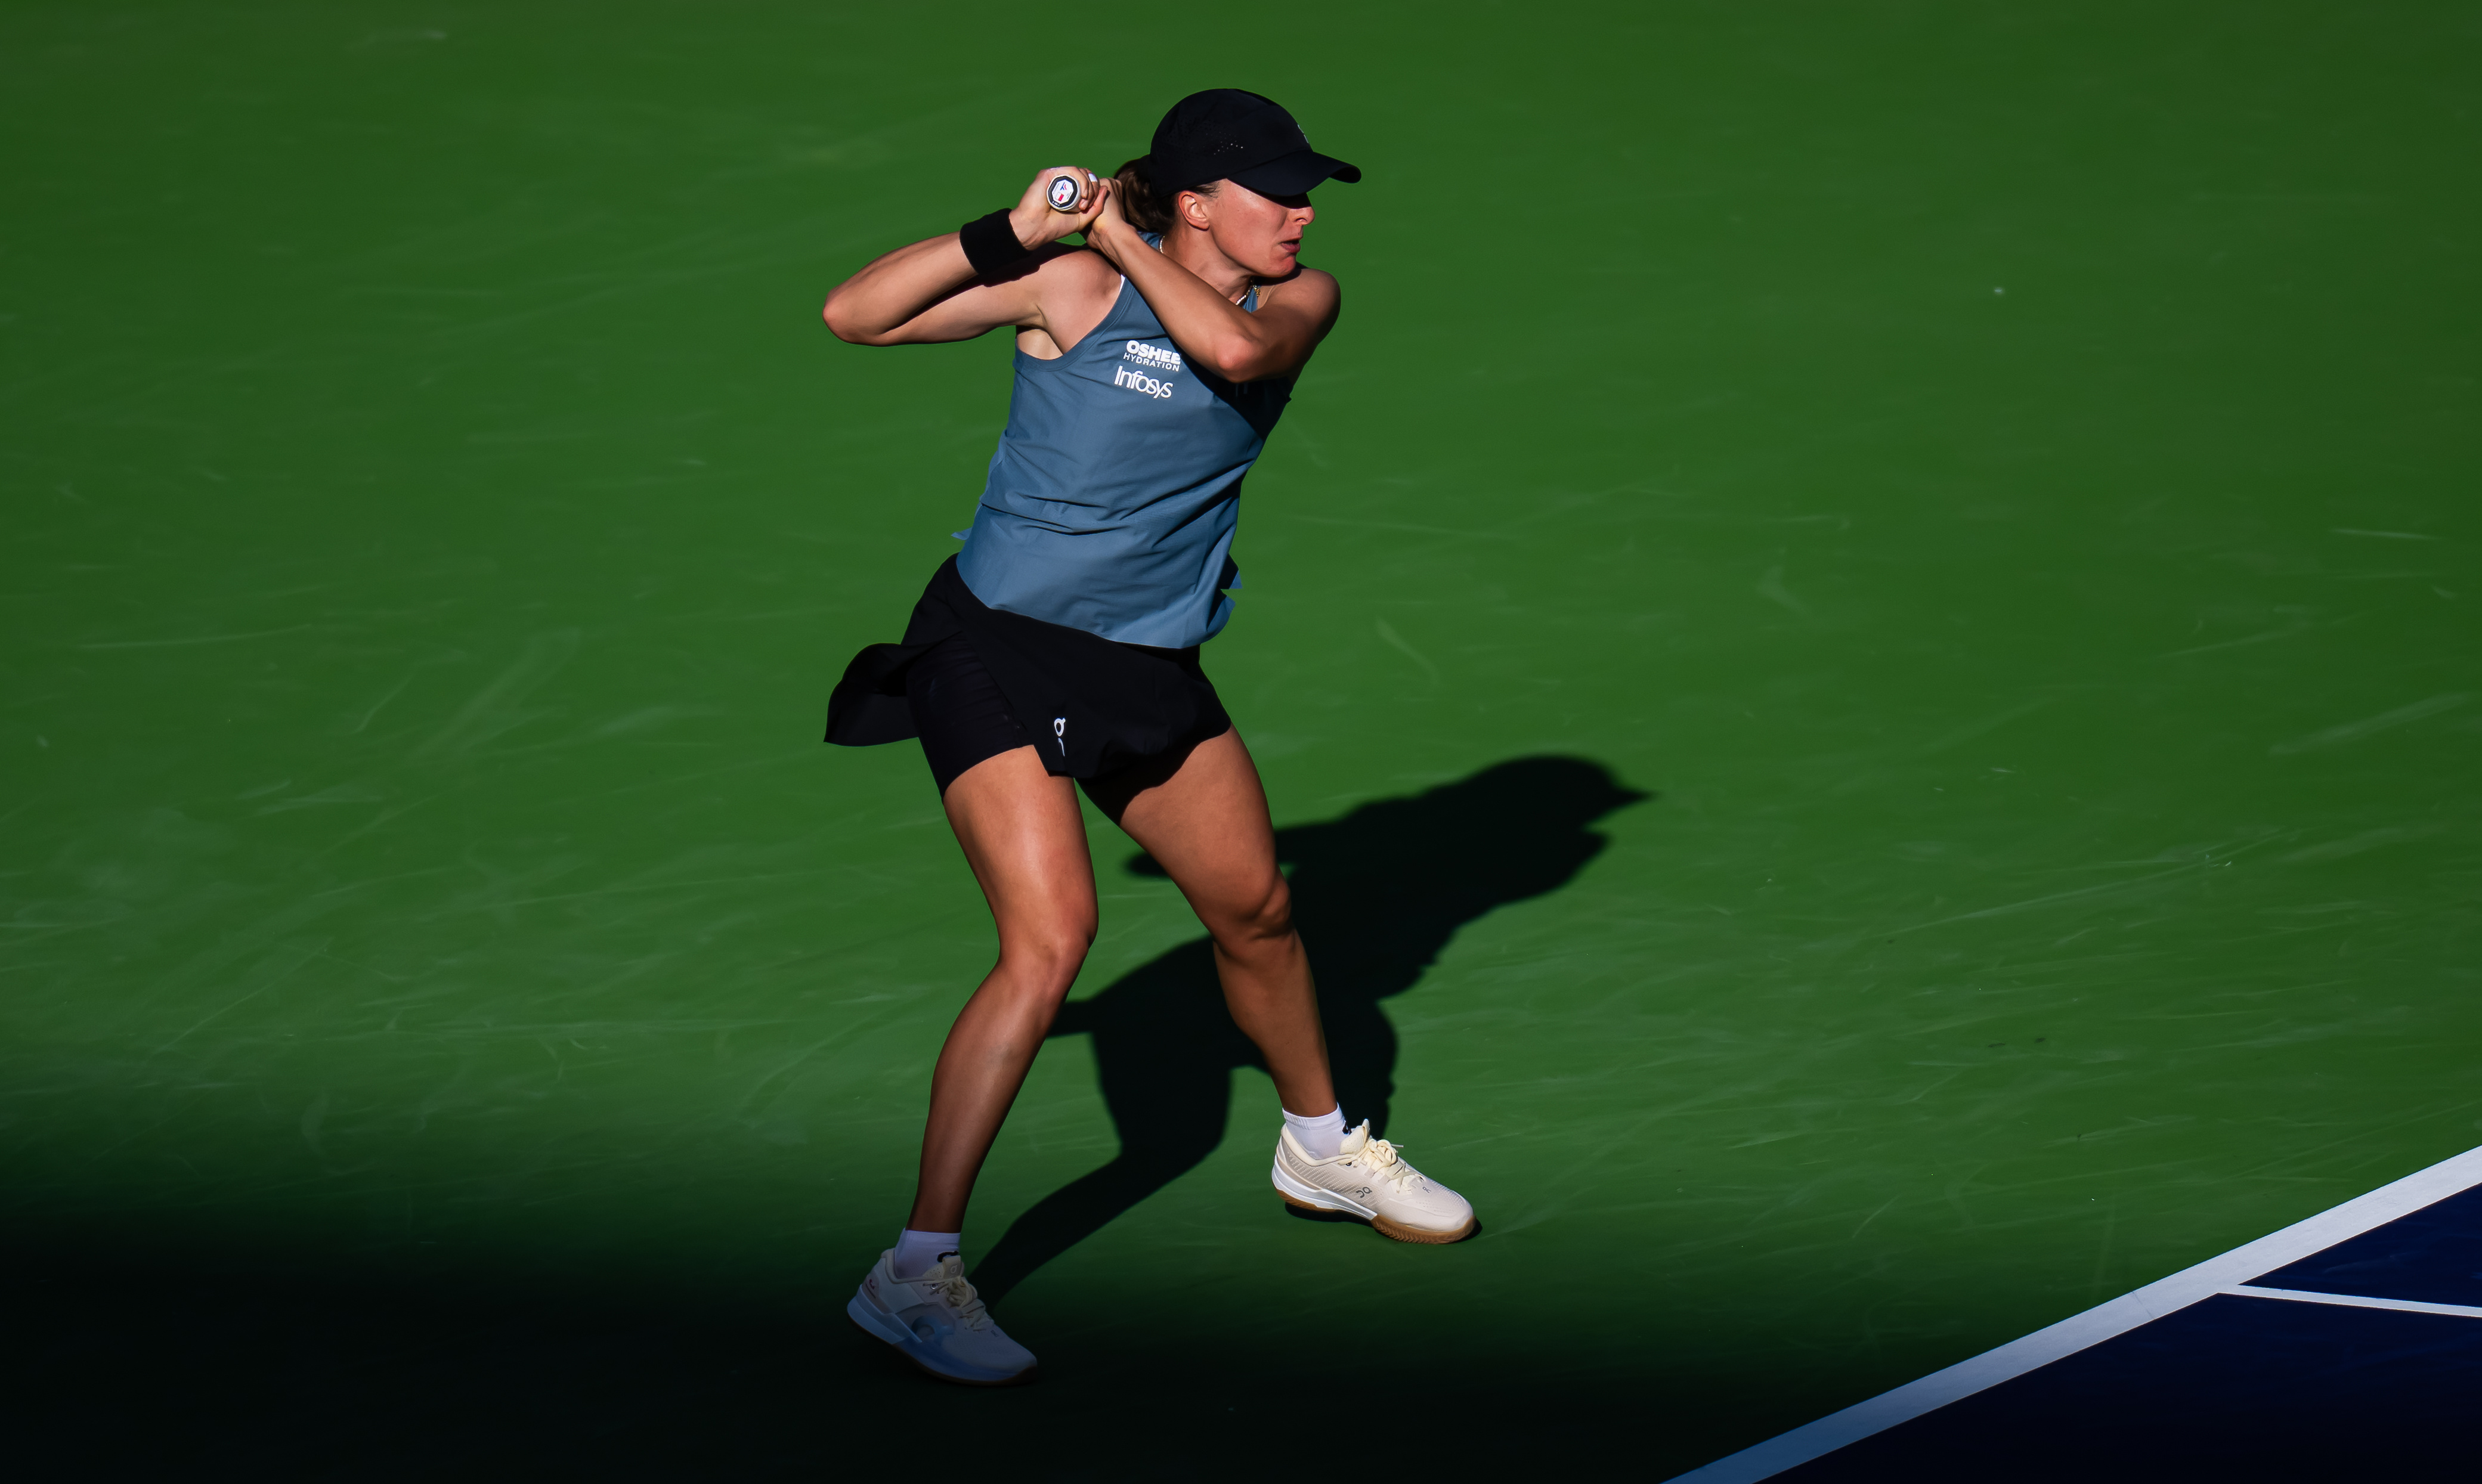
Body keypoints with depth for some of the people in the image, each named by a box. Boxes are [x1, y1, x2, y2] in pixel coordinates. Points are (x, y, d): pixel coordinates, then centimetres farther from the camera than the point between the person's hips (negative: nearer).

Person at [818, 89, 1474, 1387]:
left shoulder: (1299, 302, -2)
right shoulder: (1074, 288, -14)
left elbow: (1230, 347, -26)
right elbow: (854, 316, -16)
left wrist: (1127, 237, -16)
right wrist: (1017, 231, -22)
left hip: (1148, 667, 6)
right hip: (998, 652, -6)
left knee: (1255, 912, 19)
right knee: (1052, 934, -21)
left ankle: (1321, 1149, 49)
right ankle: (915, 1271, -20)